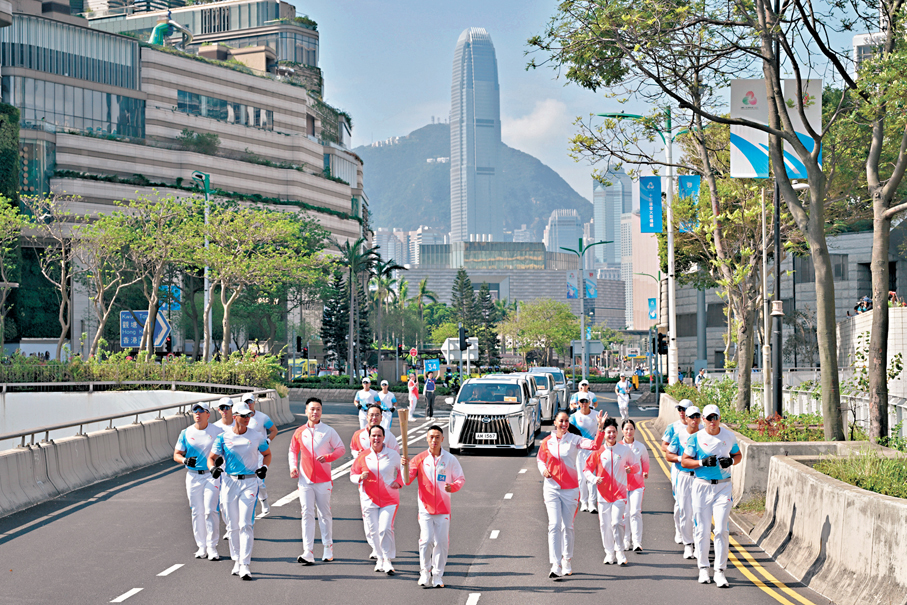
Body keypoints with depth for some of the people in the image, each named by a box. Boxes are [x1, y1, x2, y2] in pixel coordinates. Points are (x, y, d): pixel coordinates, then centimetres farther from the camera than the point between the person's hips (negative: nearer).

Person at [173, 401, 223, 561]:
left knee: (210, 510, -10)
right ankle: (201, 546, 17)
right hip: (193, 476, 2)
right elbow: (176, 455, 6)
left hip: (212, 475, -2)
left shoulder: (217, 432, -1)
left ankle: (212, 547, -5)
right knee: (197, 512, 6)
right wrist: (185, 460, -17)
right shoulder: (186, 433, 4)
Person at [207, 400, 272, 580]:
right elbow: (211, 457, 4)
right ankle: (237, 561, 21)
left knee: (245, 524, -12)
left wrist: (264, 467, -2)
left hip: (249, 482, -2)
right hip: (229, 482, 2)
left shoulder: (257, 436, 3)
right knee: (233, 525, 7)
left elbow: (267, 453, 17)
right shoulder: (223, 437, 2)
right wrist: (213, 468, -18)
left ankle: (245, 565, -15)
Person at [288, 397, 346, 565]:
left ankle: (328, 547, 19)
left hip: (323, 479, -1)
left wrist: (328, 457, -12)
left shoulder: (328, 431, 0)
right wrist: (293, 466, 0)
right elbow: (293, 451, 17)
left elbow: (341, 448, 4)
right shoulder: (299, 432, 6)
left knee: (325, 514, 6)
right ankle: (308, 552, -8)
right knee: (307, 514, -4)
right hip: (305, 479, 1)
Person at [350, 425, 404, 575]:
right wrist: (360, 477, -12)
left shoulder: (393, 455, 2)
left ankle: (388, 561, -5)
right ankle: (381, 558, 23)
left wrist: (398, 482, -1)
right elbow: (352, 474, 10)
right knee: (373, 531, 5)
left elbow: (402, 470, 17)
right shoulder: (362, 456, 2)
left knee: (385, 529, -14)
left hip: (389, 499, -2)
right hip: (369, 499, 2)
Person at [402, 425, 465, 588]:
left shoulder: (450, 459, 2)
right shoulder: (420, 459, 1)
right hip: (425, 507, -1)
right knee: (426, 540, -9)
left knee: (441, 542, 1)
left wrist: (453, 486, -14)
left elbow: (461, 478, 7)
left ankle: (437, 576, 10)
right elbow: (407, 480, -5)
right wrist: (405, 466, -24)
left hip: (443, 508, 1)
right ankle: (424, 573, 6)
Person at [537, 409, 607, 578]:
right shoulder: (547, 442, 2)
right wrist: (544, 470, -3)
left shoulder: (574, 439, -2)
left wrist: (600, 428, -25)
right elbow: (540, 459, 16)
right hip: (552, 487, 0)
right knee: (554, 525, -10)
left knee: (567, 526, 8)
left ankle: (567, 561, 26)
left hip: (570, 488, 0)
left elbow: (594, 445, -15)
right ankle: (555, 565, -14)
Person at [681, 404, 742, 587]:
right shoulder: (696, 438, -1)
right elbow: (685, 461, 1)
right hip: (702, 486, 0)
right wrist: (702, 462, -15)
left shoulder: (729, 436, 5)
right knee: (702, 529, 4)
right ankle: (703, 568, 17)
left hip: (723, 486, 0)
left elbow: (738, 455, 17)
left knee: (721, 529, -7)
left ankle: (720, 571, -4)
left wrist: (731, 461, -5)